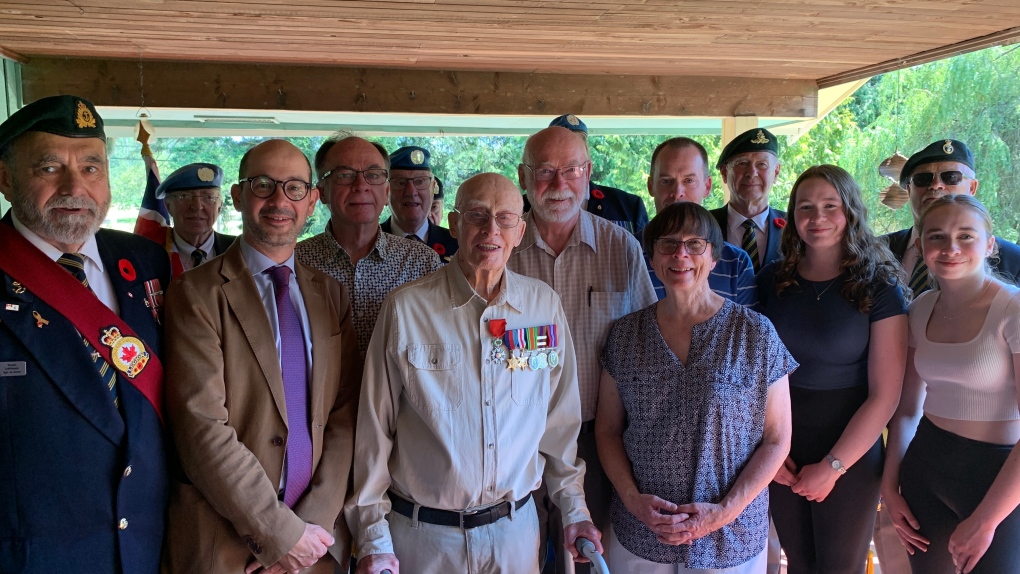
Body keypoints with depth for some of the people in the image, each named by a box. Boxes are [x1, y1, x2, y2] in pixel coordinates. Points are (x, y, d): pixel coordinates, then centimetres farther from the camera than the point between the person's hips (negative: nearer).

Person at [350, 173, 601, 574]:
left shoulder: (545, 305, -4)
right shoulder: (405, 307, -11)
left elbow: (560, 419, 5)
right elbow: (375, 428, -7)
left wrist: (574, 508, 6)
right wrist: (374, 538, -5)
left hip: (516, 526, 2)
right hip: (423, 533, -2)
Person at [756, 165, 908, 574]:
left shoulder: (879, 287, -9)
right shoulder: (771, 281, 0)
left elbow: (884, 395, -10)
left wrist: (833, 466, -11)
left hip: (850, 457, -2)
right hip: (781, 458, 3)